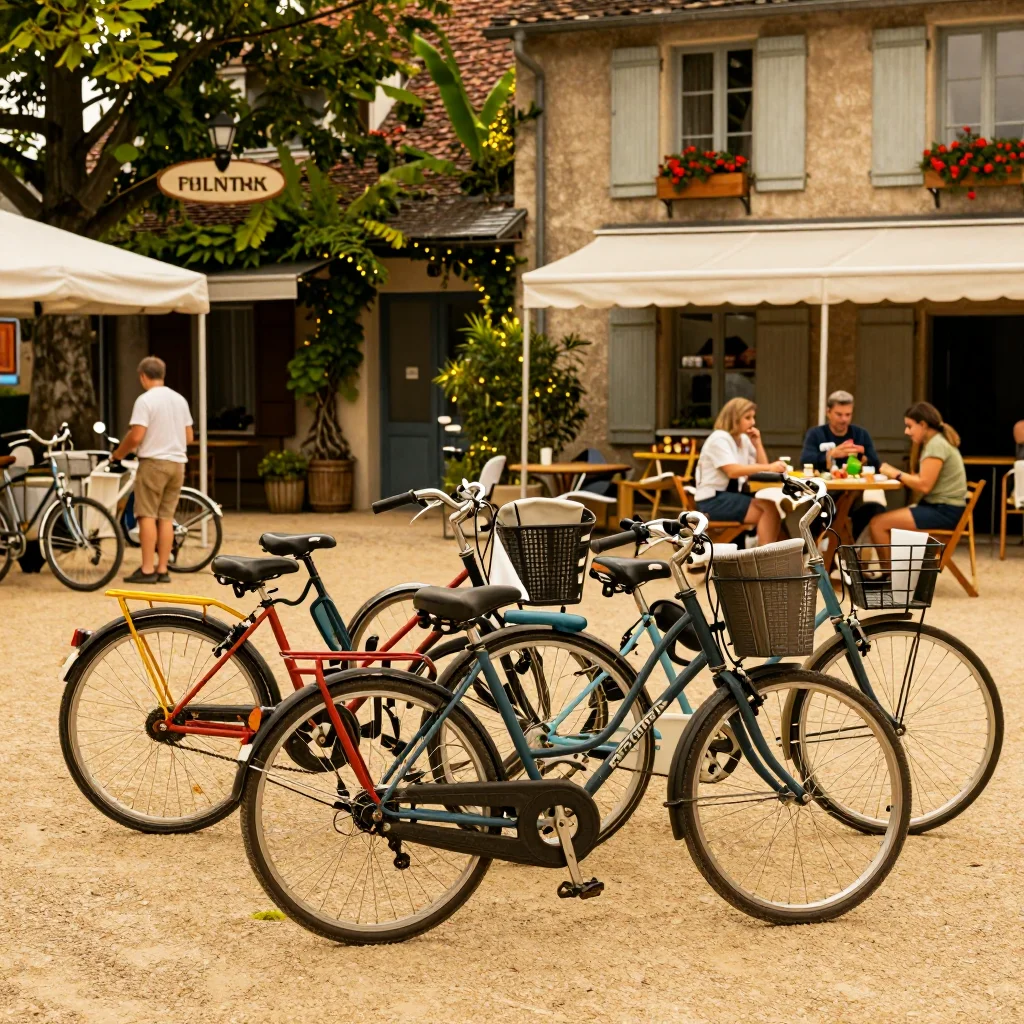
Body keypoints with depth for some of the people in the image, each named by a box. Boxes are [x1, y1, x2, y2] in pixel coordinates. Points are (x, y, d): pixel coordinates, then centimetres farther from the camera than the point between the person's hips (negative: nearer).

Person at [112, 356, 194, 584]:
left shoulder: (145, 400, -10)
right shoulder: (179, 399, 11)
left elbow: (136, 436, -16)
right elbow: (189, 437, 14)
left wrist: (118, 453, 0)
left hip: (153, 462, -6)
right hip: (177, 462, 6)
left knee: (147, 515, -3)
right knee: (166, 517, 7)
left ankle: (147, 569, -6)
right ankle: (162, 569, 7)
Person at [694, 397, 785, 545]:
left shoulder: (744, 439, 12)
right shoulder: (719, 438, -13)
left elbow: (762, 467, 12)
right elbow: (732, 471, -28)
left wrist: (757, 443, 0)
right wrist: (769, 467, -35)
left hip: (731, 495, 8)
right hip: (713, 500, -8)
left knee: (774, 507, -13)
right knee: (770, 509, -23)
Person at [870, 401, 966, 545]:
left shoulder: (936, 445, -14)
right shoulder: (936, 442, 17)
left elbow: (924, 486, -20)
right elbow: (926, 479, 12)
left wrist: (896, 474, -7)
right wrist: (897, 474, 1)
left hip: (945, 511, -11)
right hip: (939, 507, 11)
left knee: (878, 524, -14)